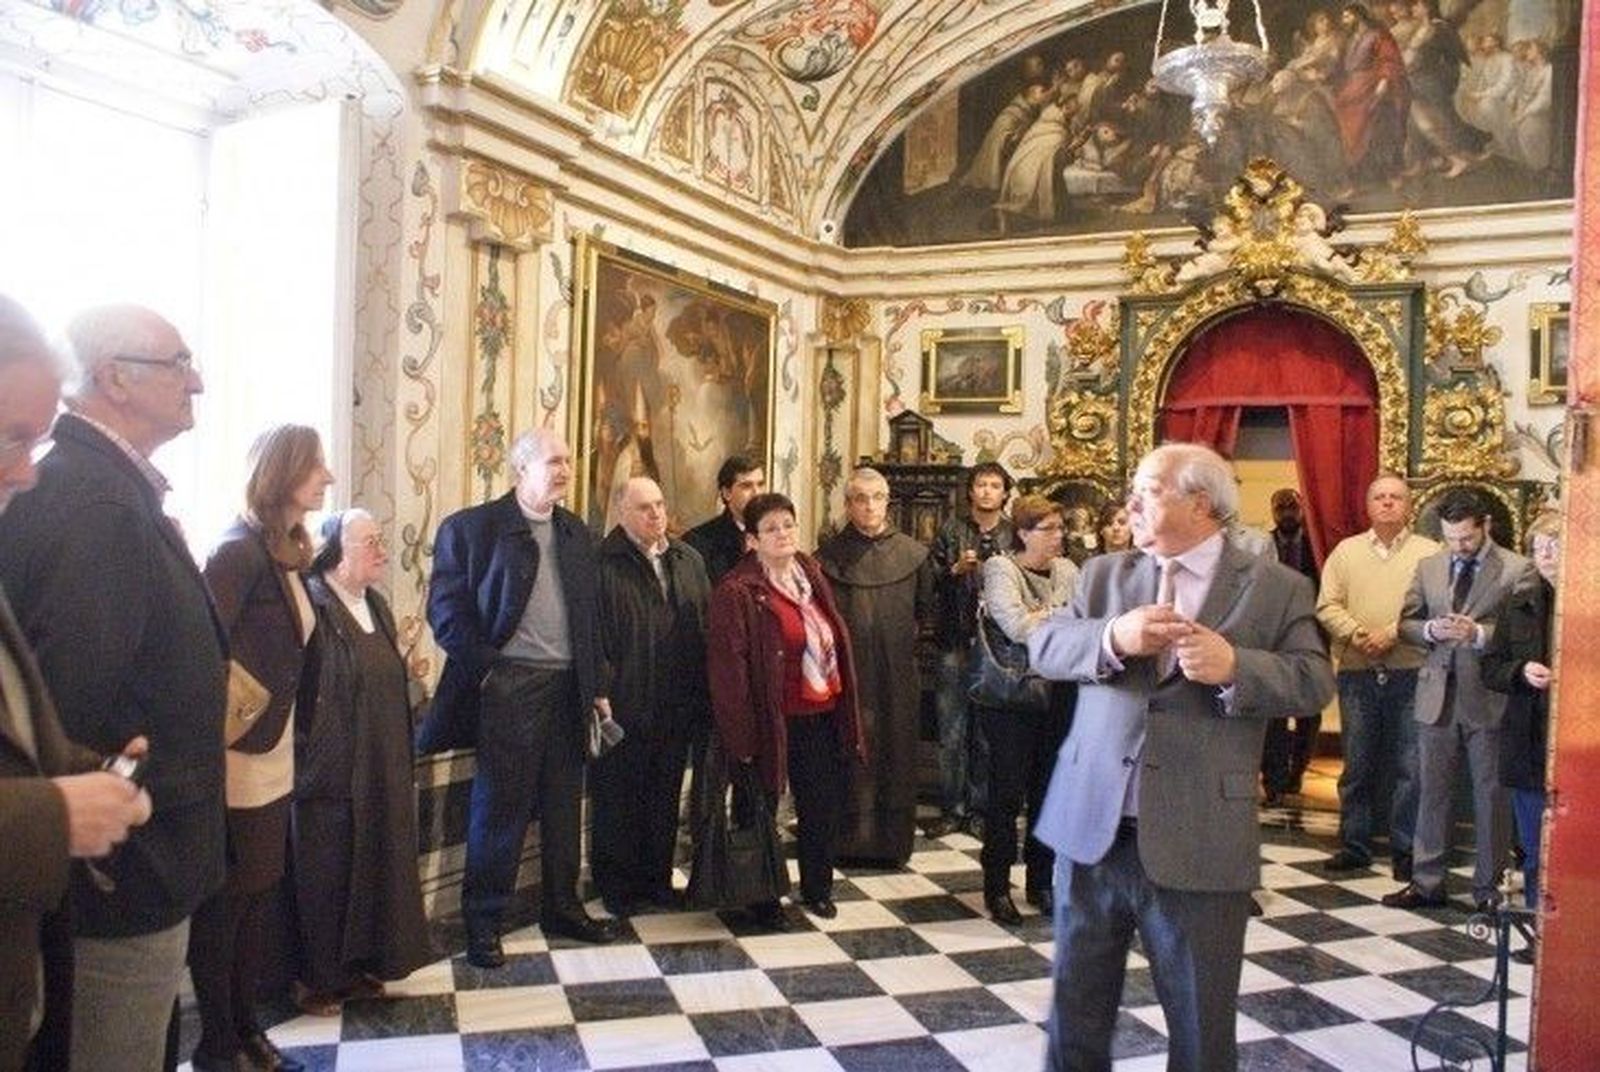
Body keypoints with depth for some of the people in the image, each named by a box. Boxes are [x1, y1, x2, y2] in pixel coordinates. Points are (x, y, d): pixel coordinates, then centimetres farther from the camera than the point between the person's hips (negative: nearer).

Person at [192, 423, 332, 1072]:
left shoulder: (287, 551, 10)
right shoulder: (240, 550, -17)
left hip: (274, 757, 8)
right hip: (238, 761, -8)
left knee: (260, 897, 16)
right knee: (224, 904, 6)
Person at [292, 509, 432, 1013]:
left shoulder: (376, 607, 12)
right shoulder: (312, 605, -13)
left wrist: (403, 746, 17)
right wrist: (306, 756, -16)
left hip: (381, 772, 7)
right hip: (329, 771, -7)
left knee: (373, 866, 12)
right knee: (325, 872, 2)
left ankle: (360, 964, 26)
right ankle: (316, 979, 16)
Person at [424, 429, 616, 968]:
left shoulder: (576, 533, 12)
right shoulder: (472, 527, -5)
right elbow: (446, 608, -8)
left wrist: (596, 687, 11)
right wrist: (484, 669, -13)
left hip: (568, 686, 5)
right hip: (509, 685, -5)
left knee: (564, 804, 14)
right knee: (500, 806, 2)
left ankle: (562, 907, 28)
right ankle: (483, 922, 15)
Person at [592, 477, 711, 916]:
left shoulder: (688, 560, 10)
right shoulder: (604, 563, -8)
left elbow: (705, 628, 10)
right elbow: (592, 634, -12)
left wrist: (700, 696, 6)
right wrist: (601, 691, -18)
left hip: (675, 710, 5)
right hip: (623, 707, -5)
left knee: (665, 797, 15)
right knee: (617, 801, 6)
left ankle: (658, 879, 28)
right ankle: (616, 886, 20)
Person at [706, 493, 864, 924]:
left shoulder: (812, 576, 9)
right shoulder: (737, 592, -13)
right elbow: (728, 666, -16)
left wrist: (846, 715, 13)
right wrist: (742, 735, -18)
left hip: (825, 716, 6)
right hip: (778, 722, -6)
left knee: (825, 806, 14)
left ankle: (817, 888, 35)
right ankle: (763, 898, 25)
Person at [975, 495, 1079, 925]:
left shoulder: (1066, 570, 9)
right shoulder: (1000, 568, -7)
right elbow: (1017, 627, -20)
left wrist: (1043, 617, -12)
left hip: (1058, 694, 5)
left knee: (1048, 790, 12)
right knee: (1007, 793, 1)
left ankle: (1041, 882, 25)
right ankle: (997, 887, 14)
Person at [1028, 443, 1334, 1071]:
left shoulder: (1276, 588, 1)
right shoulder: (1103, 574, 10)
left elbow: (1314, 682, -6)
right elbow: (1044, 646, -1)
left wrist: (1234, 666, -23)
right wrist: (1113, 638, -19)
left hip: (1199, 842, -3)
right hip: (1092, 828, 3)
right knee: (1077, 1008, 17)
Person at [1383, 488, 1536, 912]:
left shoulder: (1517, 570, -5)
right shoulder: (1428, 567, 9)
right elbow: (1406, 623, 11)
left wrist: (1479, 633, -24)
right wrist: (1430, 630, -10)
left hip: (1489, 697, -4)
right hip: (1438, 696, 4)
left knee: (1490, 794, 7)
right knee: (1431, 792, 10)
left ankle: (1487, 889, 20)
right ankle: (1426, 883, 19)